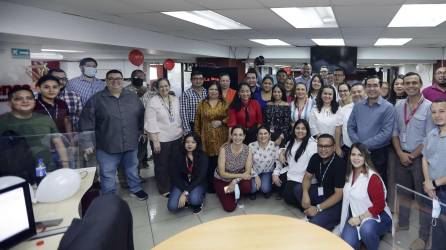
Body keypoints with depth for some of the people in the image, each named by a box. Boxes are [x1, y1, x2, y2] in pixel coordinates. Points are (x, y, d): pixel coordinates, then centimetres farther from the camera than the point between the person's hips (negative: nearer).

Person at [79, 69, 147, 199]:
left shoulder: (133, 97, 4)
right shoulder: (96, 99, -6)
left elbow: (141, 116, 14)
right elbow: (86, 122, -6)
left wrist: (141, 131, 11)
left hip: (131, 144, 3)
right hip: (107, 146, -2)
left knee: (132, 169, 20)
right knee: (108, 176, 10)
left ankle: (136, 189, 42)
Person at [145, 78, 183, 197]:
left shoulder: (175, 99, 6)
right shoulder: (153, 101, -11)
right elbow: (151, 122, -14)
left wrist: (181, 132, 11)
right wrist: (155, 140, -17)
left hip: (176, 138, 5)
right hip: (161, 139, -5)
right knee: (162, 165, 8)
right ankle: (164, 189, 25)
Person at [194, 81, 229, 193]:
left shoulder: (224, 103, 7)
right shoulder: (202, 104, 9)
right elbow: (197, 121, 9)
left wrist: (221, 122, -11)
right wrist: (197, 135, 4)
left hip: (220, 137, 0)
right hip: (207, 137, 1)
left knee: (219, 161, -2)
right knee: (207, 161, -1)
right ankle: (209, 185, 16)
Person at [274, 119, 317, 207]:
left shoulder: (312, 144, -9)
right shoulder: (290, 142, 14)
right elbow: (282, 158, 16)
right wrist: (275, 173, 3)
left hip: (304, 179, -6)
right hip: (291, 176, 6)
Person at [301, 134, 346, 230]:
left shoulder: (339, 164, -25)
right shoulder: (315, 158, -5)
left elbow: (339, 194, -24)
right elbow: (307, 177, 3)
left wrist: (318, 208, -26)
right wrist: (305, 194, -19)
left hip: (336, 202, -7)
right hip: (321, 192, 7)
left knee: (315, 223, -27)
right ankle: (313, 214, -1)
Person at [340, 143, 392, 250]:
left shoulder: (372, 177, -17)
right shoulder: (349, 174, 2)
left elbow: (379, 205, -17)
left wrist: (360, 218, -19)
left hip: (376, 216, -4)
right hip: (355, 216, 4)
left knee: (366, 229, -38)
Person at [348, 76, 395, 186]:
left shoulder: (388, 107, -7)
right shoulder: (358, 106, 6)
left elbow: (386, 133, -14)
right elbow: (350, 127, 5)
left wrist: (365, 145, -16)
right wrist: (359, 145, -9)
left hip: (379, 153, -3)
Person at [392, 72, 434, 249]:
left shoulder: (429, 106, -10)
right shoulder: (398, 106, 5)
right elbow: (394, 133, 7)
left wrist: (413, 155, -11)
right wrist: (400, 153, -4)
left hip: (420, 157, -4)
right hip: (402, 157, 4)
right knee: (402, 193, 15)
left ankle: (423, 236, 17)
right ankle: (402, 224, 32)